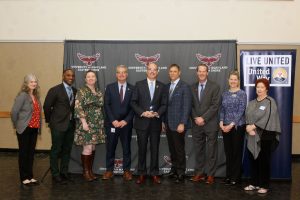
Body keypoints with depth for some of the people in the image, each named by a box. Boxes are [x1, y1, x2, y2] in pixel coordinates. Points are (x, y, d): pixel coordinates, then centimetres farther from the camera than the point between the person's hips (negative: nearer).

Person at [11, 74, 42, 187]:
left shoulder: (36, 96, 10)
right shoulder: (22, 95, -12)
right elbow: (14, 112, -15)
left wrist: (38, 126, 7)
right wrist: (17, 125, -4)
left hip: (34, 129, 7)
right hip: (24, 129, -7)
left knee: (31, 153, 13)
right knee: (23, 153, 3)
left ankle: (30, 176, 23)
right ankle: (24, 178, 13)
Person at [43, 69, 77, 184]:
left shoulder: (75, 91, 7)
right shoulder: (55, 90, -8)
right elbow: (47, 106, -4)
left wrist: (73, 120, 9)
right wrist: (49, 121, 2)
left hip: (70, 125, 5)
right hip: (58, 125, -5)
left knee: (67, 150, 11)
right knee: (56, 150, 3)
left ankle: (64, 173, 23)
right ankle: (55, 175, 13)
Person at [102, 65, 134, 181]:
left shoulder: (132, 89, 4)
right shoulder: (110, 87, 4)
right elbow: (106, 105, -2)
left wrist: (126, 121, -10)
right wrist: (113, 120, -11)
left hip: (126, 123, 0)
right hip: (111, 123, 0)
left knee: (126, 148, 6)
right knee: (110, 148, 6)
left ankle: (126, 170, 15)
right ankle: (109, 170, 16)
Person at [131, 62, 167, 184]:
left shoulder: (162, 86, 7)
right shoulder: (139, 85, 3)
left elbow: (164, 104, 5)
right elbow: (133, 102, -1)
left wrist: (157, 113, -13)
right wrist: (142, 113, -14)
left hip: (156, 122, 1)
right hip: (142, 122, -1)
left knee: (155, 149, 7)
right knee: (142, 149, 5)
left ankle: (154, 173, 17)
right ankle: (141, 174, 16)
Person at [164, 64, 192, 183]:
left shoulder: (184, 87, -7)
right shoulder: (167, 87, 13)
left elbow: (186, 106, -12)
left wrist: (182, 124, -16)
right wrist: (165, 121, 10)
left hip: (178, 124, -6)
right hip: (168, 124, 6)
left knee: (179, 149, 1)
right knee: (172, 149, 12)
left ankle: (181, 173, 13)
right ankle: (174, 169, 25)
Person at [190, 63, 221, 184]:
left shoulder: (215, 87, -2)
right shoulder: (193, 87, 11)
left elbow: (215, 105, -10)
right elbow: (191, 105, 10)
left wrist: (203, 118, -14)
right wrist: (195, 118, -6)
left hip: (210, 124, -3)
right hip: (196, 124, 4)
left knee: (211, 151, 4)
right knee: (198, 150, 9)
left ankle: (211, 175, 13)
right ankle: (199, 173, 19)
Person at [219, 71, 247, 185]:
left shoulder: (242, 94, -5)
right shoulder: (225, 94, 10)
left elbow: (241, 111, -11)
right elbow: (222, 110, 10)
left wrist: (231, 125, -15)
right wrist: (221, 123, -3)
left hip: (237, 126, -5)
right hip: (225, 127, 5)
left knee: (237, 152, 3)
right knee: (228, 152, 10)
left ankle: (235, 178, 13)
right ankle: (228, 175, 21)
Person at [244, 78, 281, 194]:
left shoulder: (270, 102, -5)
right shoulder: (252, 103, 14)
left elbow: (267, 119, -14)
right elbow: (247, 117, 9)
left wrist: (253, 126, -14)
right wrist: (248, 128, -9)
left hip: (264, 137, -5)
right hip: (252, 137, 5)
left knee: (264, 161, 1)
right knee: (253, 160, 9)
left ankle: (264, 185, 13)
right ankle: (254, 183, 21)